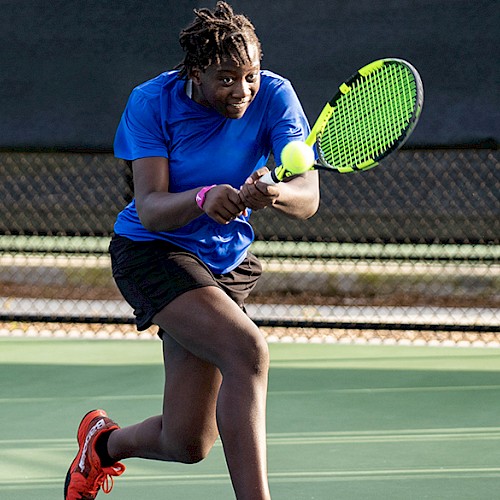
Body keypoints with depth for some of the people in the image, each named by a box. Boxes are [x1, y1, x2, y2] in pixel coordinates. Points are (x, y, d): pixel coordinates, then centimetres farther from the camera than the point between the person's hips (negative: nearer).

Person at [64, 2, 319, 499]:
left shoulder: (273, 97, -14)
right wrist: (202, 198, -44)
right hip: (151, 252, -4)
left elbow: (307, 198, -24)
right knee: (248, 350, -32)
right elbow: (149, 209, -24)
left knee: (187, 444, 3)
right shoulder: (152, 103, -17)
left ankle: (104, 442, 37)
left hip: (226, 261, 4)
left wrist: (273, 194, -47)